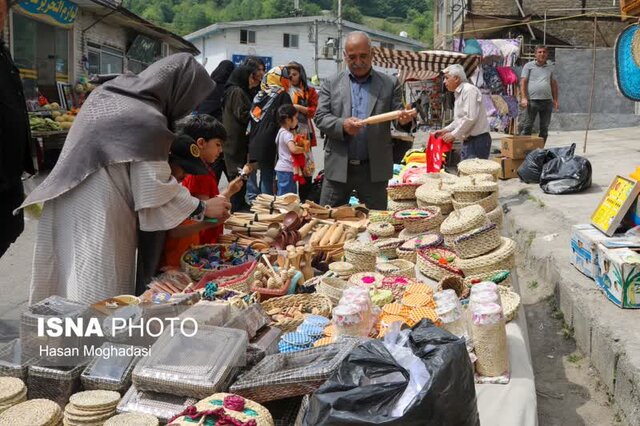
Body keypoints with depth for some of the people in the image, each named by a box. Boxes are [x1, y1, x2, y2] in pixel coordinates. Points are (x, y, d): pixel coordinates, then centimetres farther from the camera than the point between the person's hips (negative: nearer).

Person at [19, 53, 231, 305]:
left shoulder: (110, 91, 7)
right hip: (99, 216, -8)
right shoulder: (148, 122, -18)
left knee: (73, 284, 17)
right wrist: (203, 208, -4)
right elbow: (157, 189, -15)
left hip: (68, 204, 8)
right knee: (101, 300, 2)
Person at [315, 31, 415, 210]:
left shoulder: (390, 84, 5)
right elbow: (320, 117, 0)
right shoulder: (331, 83, 6)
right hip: (338, 167, 0)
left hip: (374, 169, 0)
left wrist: (404, 119, -20)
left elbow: (398, 116, 5)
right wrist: (342, 125, -19)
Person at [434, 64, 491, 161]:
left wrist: (454, 134, -16)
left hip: (477, 141, -10)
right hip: (468, 141, 10)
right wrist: (445, 130, 13)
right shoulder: (459, 94, 18)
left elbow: (470, 118, -22)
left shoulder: (469, 90, -12)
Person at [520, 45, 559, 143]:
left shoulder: (550, 68, 17)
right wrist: (523, 98, -13)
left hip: (547, 101, 4)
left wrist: (555, 100, 12)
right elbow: (523, 82, -2)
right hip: (532, 101, -4)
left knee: (544, 128, 7)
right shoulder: (529, 66, 4)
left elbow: (554, 84, 19)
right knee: (528, 126, -4)